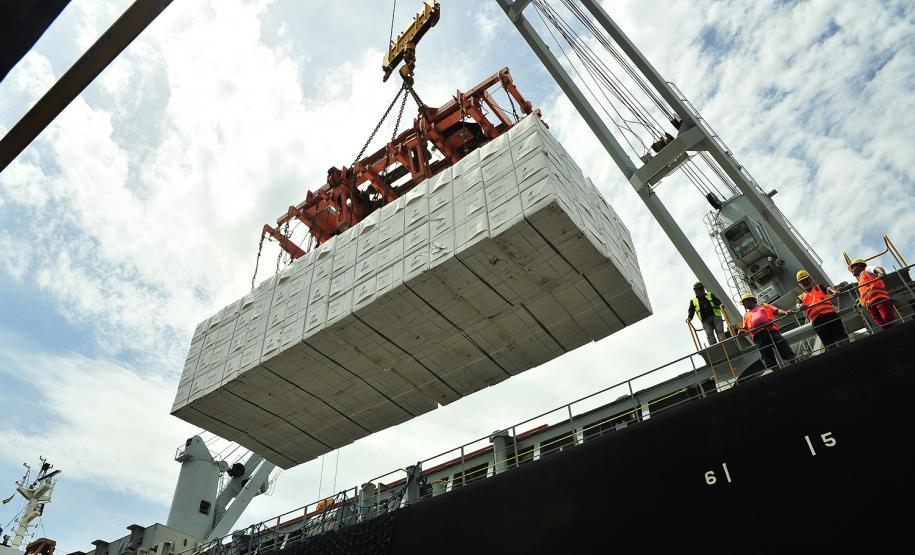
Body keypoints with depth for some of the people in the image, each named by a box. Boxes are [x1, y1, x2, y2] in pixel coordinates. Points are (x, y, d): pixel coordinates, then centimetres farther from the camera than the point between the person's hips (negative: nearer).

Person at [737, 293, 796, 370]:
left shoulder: (764, 306, 27)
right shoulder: (746, 315, 31)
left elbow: (777, 311, 14)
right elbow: (746, 329, 22)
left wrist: (785, 312, -8)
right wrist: (742, 332, -3)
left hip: (771, 330, -1)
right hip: (758, 335, 2)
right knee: (768, 360, -9)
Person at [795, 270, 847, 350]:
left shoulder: (819, 287, 25)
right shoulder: (801, 297, 24)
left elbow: (828, 289, 4)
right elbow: (798, 305, 4)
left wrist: (834, 292, -21)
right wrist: (801, 306, -23)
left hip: (829, 313, 0)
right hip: (816, 319, 0)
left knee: (841, 335, -8)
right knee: (828, 343, -5)